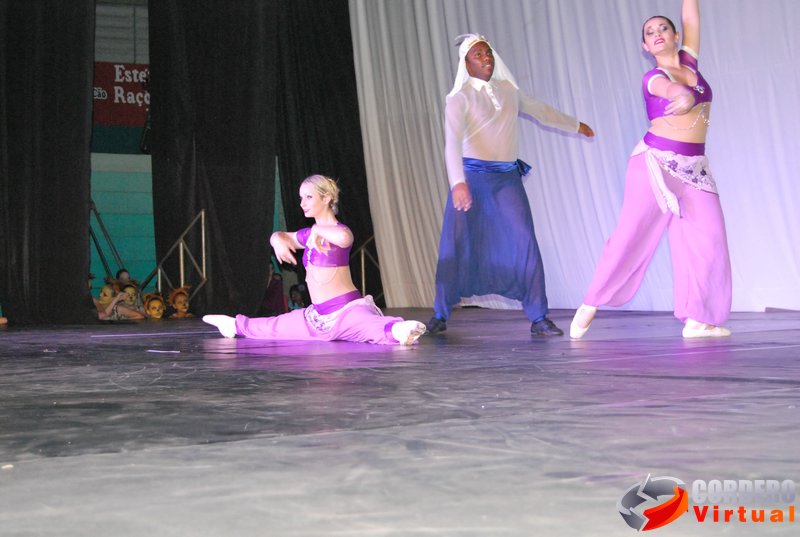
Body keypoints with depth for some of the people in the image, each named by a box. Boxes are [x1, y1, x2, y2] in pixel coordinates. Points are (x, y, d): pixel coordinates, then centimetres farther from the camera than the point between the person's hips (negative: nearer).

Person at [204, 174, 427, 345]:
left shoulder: (339, 231, -13)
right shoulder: (310, 235, 11)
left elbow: (343, 237, -41)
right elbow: (279, 235, 30)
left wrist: (318, 231, -21)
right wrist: (278, 240, 4)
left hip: (347, 309, -9)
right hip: (319, 315, 9)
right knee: (273, 327, 27)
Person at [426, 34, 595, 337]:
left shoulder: (509, 90, 14)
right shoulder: (459, 98, -3)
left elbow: (541, 111, 31)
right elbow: (453, 141, -17)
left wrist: (576, 125, 44)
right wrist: (458, 183, -32)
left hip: (508, 177, 3)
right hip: (471, 175, -3)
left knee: (525, 242, -8)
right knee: (454, 245, -4)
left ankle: (539, 318, -3)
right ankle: (440, 316, 8)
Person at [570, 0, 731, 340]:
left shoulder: (689, 60, 12)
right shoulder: (653, 78, -4)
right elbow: (671, 89, -28)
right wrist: (685, 95, -50)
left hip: (694, 167, 5)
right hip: (655, 160, -5)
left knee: (708, 238, -6)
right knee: (633, 233, -8)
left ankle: (697, 319, -6)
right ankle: (590, 304, -3)